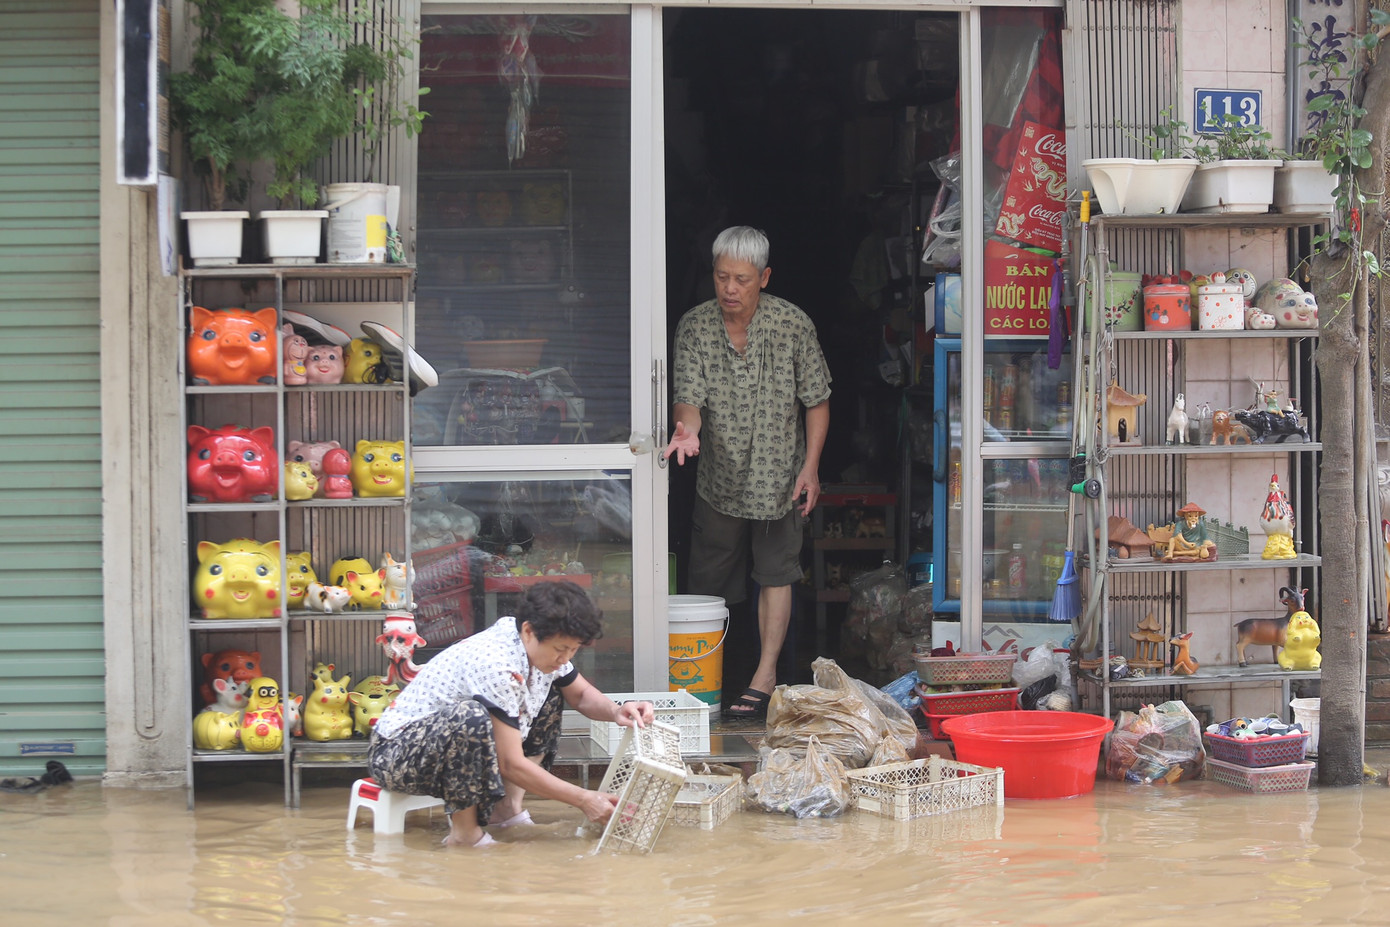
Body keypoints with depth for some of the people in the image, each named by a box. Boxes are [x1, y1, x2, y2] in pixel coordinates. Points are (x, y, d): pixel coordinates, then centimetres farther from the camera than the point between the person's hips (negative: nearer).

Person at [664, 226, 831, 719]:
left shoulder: (792, 325, -10)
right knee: (708, 584, 10)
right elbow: (689, 395, -14)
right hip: (719, 476, 2)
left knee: (775, 573, -4)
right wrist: (688, 427, -38)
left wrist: (810, 467, -8)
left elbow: (816, 400, -3)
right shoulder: (694, 327, -8)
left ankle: (765, 676, 0)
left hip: (778, 475, -2)